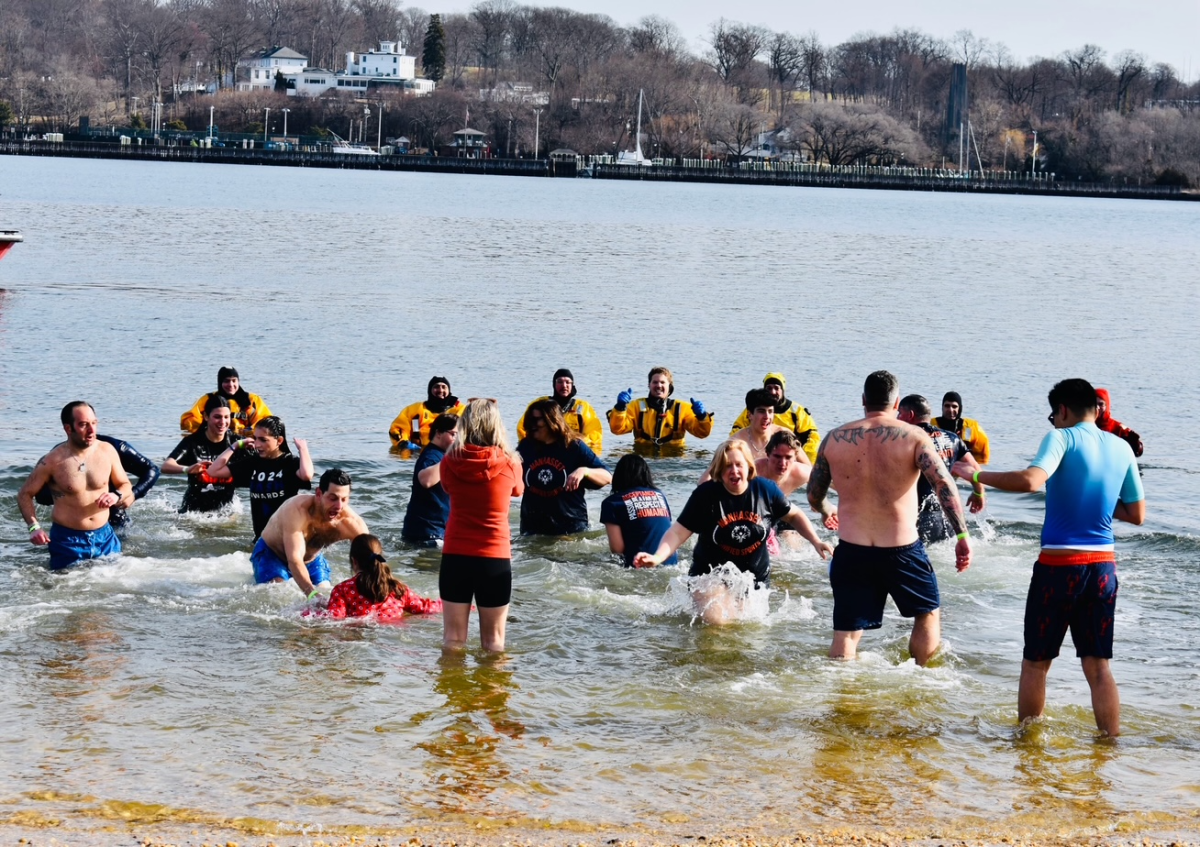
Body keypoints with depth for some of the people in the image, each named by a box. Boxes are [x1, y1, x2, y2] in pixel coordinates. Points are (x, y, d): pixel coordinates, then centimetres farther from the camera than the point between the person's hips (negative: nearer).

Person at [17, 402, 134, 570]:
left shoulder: (107, 451, -3)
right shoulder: (52, 461, -12)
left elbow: (126, 486, 10)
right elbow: (25, 494, -2)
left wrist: (117, 496, -13)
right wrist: (34, 527, -15)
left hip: (104, 537, 3)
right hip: (67, 541, -3)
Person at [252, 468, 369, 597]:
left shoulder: (352, 523, -28)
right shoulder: (298, 510, -41)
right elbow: (294, 561, -48)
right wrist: (312, 595, -64)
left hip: (312, 559, 5)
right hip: (271, 554, -5)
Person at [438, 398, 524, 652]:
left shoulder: (450, 463, -5)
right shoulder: (509, 465, -7)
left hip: (455, 557, 1)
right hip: (496, 558, -1)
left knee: (453, 640, 7)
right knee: (493, 641, 8)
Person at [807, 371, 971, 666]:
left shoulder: (834, 439, 3)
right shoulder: (913, 437, -5)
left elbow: (814, 495, 12)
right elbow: (944, 484, -16)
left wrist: (826, 511, 35)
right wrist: (962, 535, -12)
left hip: (851, 551, 2)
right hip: (901, 550, -2)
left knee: (846, 633, 8)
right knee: (928, 613, 22)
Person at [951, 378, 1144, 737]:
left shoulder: (1062, 438, -8)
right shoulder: (1121, 448, 9)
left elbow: (1030, 480, -26)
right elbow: (1137, 514, 14)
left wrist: (976, 475, -16)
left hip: (1058, 565, -4)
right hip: (1103, 566, 5)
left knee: (1035, 663, 11)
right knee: (1098, 666, 9)